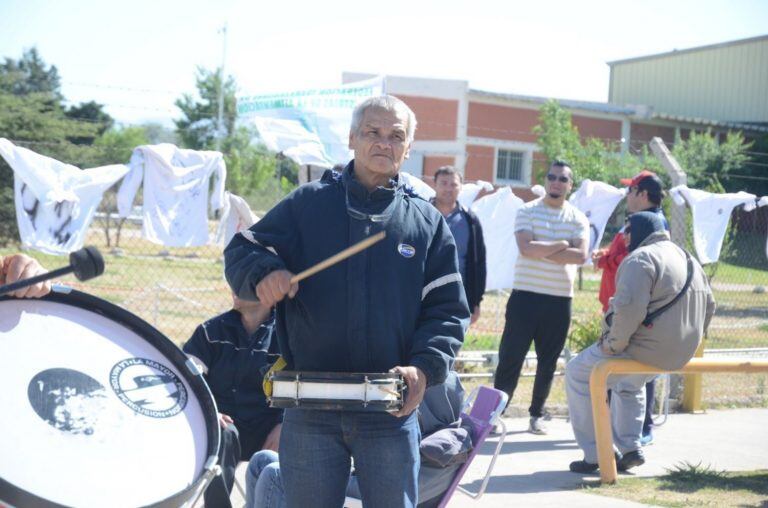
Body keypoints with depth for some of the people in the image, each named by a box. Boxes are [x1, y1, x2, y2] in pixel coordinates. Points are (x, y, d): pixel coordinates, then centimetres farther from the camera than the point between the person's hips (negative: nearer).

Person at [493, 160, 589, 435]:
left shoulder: (578, 219, 6)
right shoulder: (527, 211, 0)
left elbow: (581, 255, -10)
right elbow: (526, 248, -16)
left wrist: (541, 251, -14)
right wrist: (562, 244, -11)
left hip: (559, 299, 3)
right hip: (525, 295, -2)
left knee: (548, 361, 9)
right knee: (511, 356, -3)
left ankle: (536, 415, 21)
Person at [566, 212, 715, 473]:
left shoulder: (641, 258, -15)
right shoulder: (689, 260, 15)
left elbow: (629, 307, -28)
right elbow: (709, 305, 22)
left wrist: (615, 343, -18)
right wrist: (689, 340, 23)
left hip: (645, 349, -9)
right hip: (681, 353, 9)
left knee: (578, 373, 7)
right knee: (629, 385, 36)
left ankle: (594, 454, 7)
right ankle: (630, 449, 27)